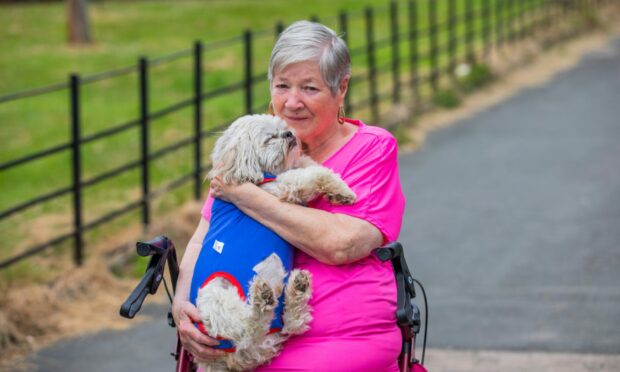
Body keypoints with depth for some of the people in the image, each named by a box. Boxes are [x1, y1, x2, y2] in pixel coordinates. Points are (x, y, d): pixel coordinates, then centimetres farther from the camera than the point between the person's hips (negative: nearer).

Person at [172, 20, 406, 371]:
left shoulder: (373, 149, 1)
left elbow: (340, 245, -15)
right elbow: (201, 241, 13)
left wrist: (242, 194, -13)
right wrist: (182, 303, -9)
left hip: (343, 342, -3)